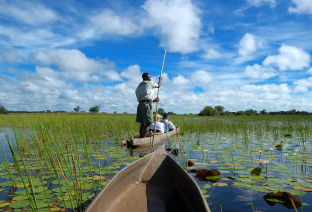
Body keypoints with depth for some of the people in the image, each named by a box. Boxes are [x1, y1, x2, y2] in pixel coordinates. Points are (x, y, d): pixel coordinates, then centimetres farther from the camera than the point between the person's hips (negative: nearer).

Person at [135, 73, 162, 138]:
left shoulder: (140, 86, 24)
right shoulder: (149, 83, 4)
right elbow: (158, 86, 21)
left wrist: (154, 100, 17)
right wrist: (160, 79, 39)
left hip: (140, 104, 8)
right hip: (146, 104, -8)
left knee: (143, 124, 11)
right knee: (148, 124, -9)